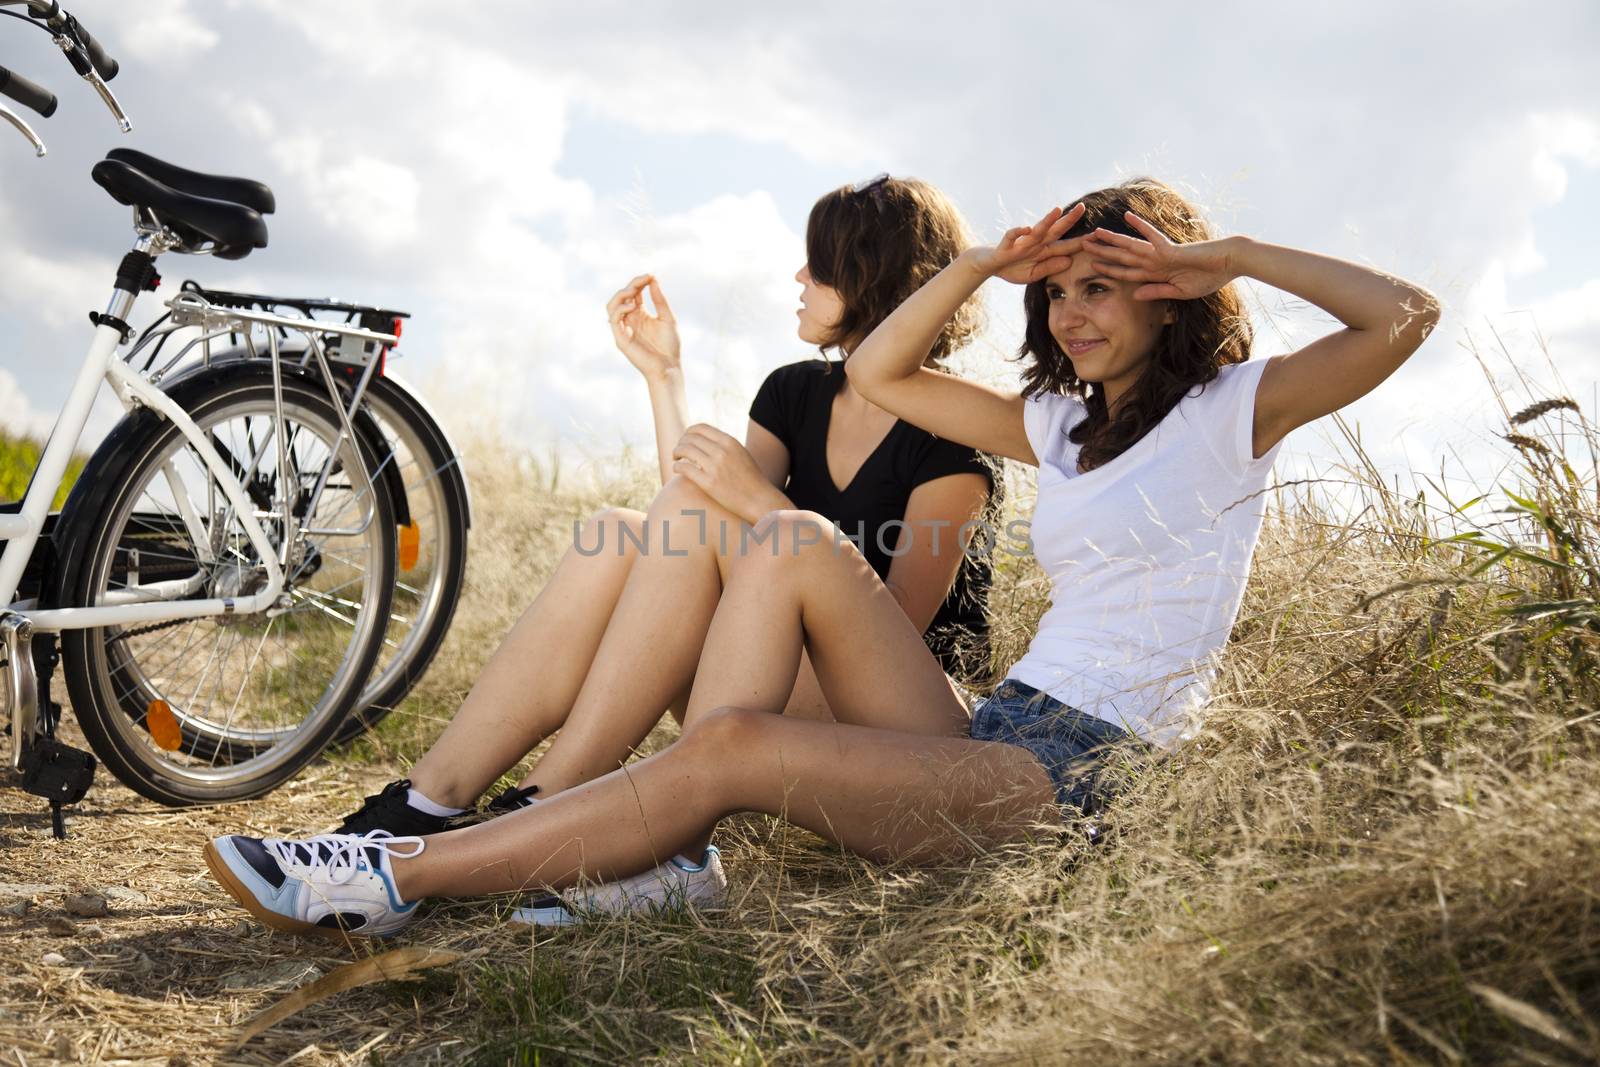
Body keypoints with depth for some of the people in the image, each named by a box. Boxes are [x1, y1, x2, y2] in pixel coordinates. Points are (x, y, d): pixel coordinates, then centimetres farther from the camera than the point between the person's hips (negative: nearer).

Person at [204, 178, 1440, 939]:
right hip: (989, 741, 7)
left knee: (736, 743, -25)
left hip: (1083, 774, -7)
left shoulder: (1227, 411, 2)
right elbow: (877, 372, 22)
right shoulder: (1061, 421, 21)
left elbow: (1405, 315, -11)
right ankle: (681, 851, -20)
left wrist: (1227, 252, -6)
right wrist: (984, 263, 10)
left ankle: (398, 878, -18)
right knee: (794, 545, -12)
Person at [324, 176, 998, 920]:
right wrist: (663, 375, -2)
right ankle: (428, 802, -23)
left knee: (688, 512, -24)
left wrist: (761, 503, -22)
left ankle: (545, 805, -24)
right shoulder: (794, 393, 12)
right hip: (767, 703, 6)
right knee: (614, 537, -19)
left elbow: (900, 626, -16)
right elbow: (698, 571, 0)